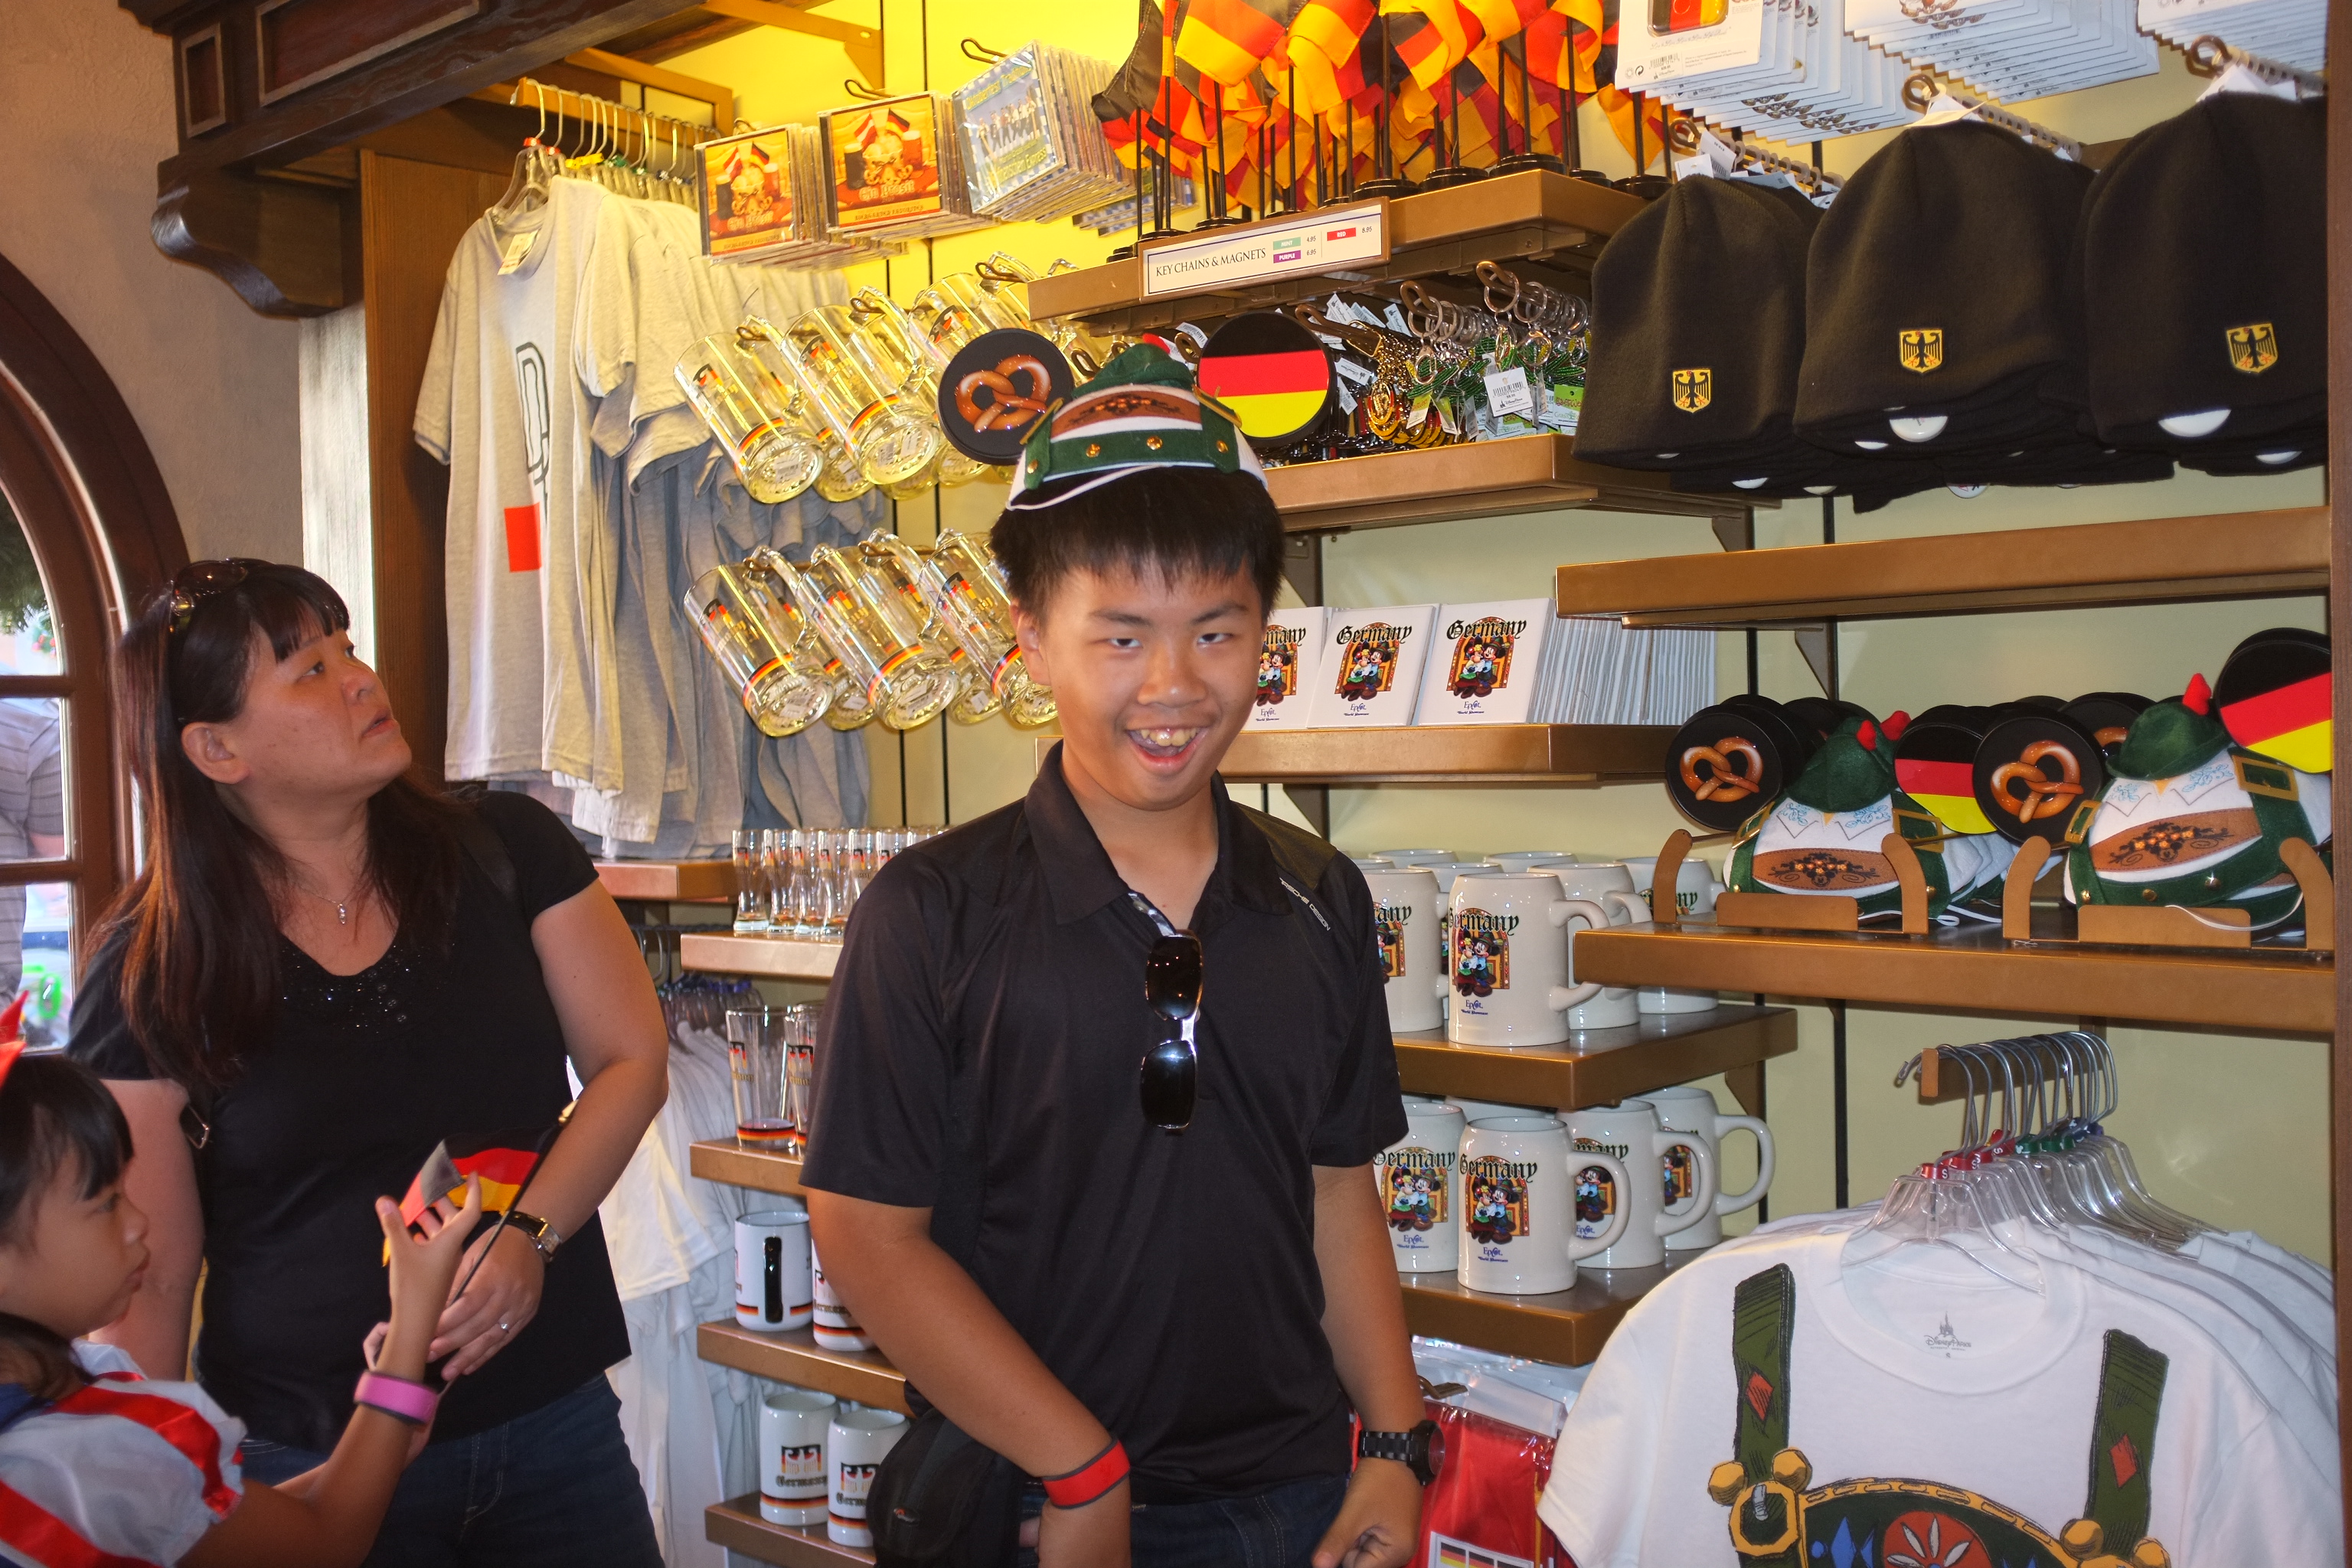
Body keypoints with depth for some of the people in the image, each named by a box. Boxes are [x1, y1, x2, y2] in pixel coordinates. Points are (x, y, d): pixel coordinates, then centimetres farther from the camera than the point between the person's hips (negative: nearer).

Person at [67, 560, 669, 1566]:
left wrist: (532, 1234, -16)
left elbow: (631, 1062, -1)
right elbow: (148, 1282, -5)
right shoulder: (149, 974, -7)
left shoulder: (507, 850, -3)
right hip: (307, 1461, -2)